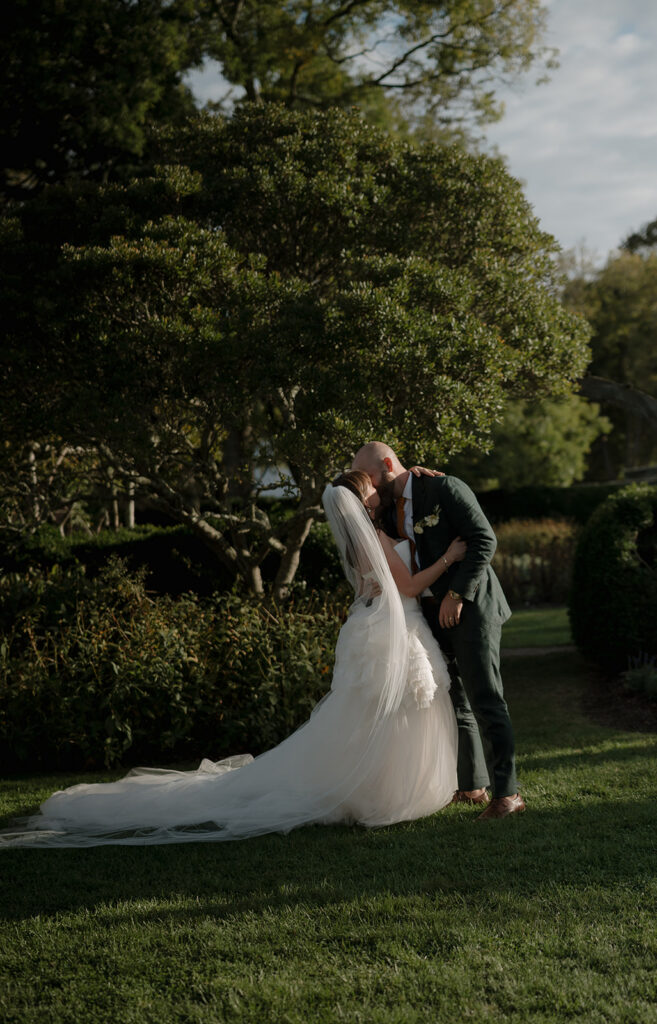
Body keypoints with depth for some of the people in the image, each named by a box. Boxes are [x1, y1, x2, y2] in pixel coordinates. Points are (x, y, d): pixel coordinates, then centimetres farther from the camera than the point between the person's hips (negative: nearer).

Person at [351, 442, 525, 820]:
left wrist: (457, 594, -20)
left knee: (485, 700, -11)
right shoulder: (391, 508, 12)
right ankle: (472, 786, 20)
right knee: (454, 701, 11)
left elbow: (485, 540, -17)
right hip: (435, 613, 8)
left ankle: (507, 793, -10)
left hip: (471, 606, -8)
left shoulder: (444, 488, -12)